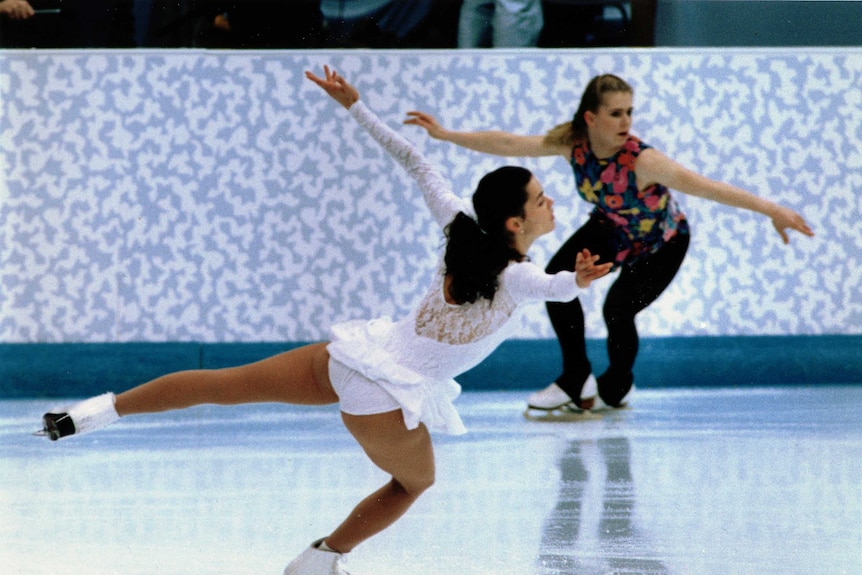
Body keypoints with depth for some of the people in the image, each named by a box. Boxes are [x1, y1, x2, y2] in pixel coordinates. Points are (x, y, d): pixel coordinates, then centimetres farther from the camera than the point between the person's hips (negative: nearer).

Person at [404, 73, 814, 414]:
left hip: (661, 241, -5)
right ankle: (577, 382, 12)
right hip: (611, 229, 5)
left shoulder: (641, 160, -40)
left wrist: (770, 209, -60)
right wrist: (445, 135, -17)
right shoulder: (572, 143, -25)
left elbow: (703, 185, -51)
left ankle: (615, 388, 12)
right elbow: (509, 144, -17)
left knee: (618, 309, -21)